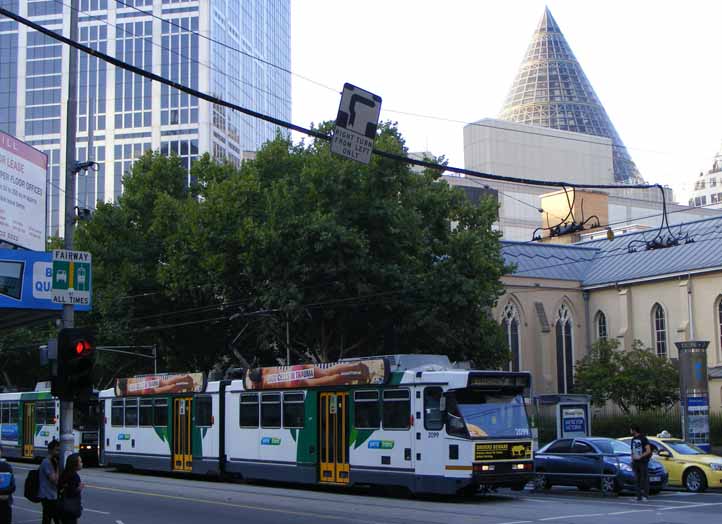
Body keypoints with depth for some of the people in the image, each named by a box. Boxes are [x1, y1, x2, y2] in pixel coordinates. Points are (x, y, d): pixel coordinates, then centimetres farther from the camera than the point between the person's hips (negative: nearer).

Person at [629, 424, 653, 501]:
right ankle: (639, 495, 7)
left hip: (643, 462, -7)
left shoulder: (643, 438, -7)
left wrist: (640, 457, -16)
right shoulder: (633, 439, 15)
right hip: (635, 462, 7)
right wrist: (632, 459, 9)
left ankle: (645, 495, -4)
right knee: (637, 479, 4)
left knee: (644, 479, -6)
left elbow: (648, 451, -12)